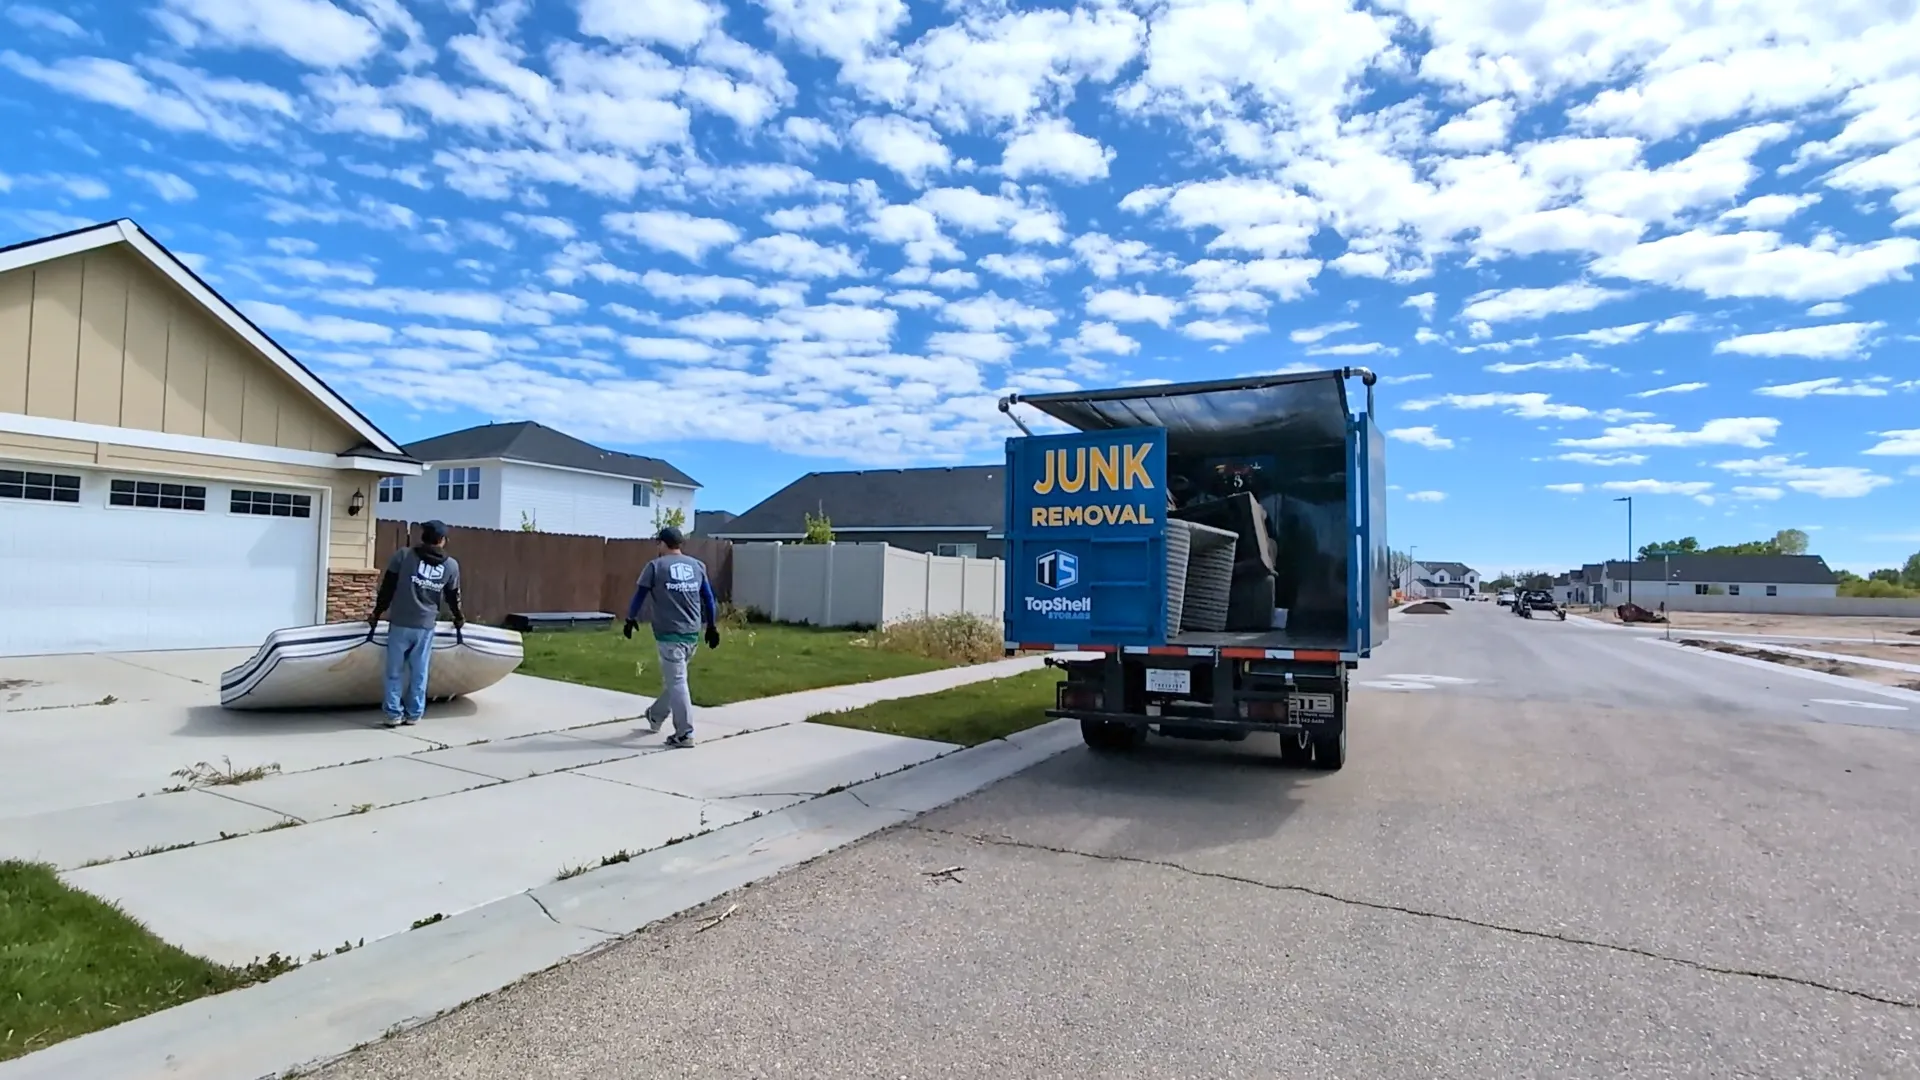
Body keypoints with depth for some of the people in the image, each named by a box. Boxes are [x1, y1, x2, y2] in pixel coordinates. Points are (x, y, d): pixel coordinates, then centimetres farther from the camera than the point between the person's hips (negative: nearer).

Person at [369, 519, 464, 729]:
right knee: (419, 672, 10)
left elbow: (387, 588, 1)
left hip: (400, 623, -1)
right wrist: (459, 618, 33)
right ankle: (414, 714, 15)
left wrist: (377, 613, 14)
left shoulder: (403, 555, 0)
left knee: (394, 671, 8)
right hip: (426, 626, 1)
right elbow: (453, 597, 16)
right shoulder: (451, 565, 5)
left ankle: (394, 714, 10)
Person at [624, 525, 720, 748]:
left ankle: (685, 734, -4)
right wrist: (711, 627, 19)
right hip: (692, 633, 5)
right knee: (672, 677, 21)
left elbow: (639, 595, 0)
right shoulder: (698, 565, 9)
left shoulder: (655, 566, -3)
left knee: (676, 682, -3)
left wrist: (630, 619, 15)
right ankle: (656, 717, 40)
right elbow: (708, 598, 11)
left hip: (669, 633, -5)